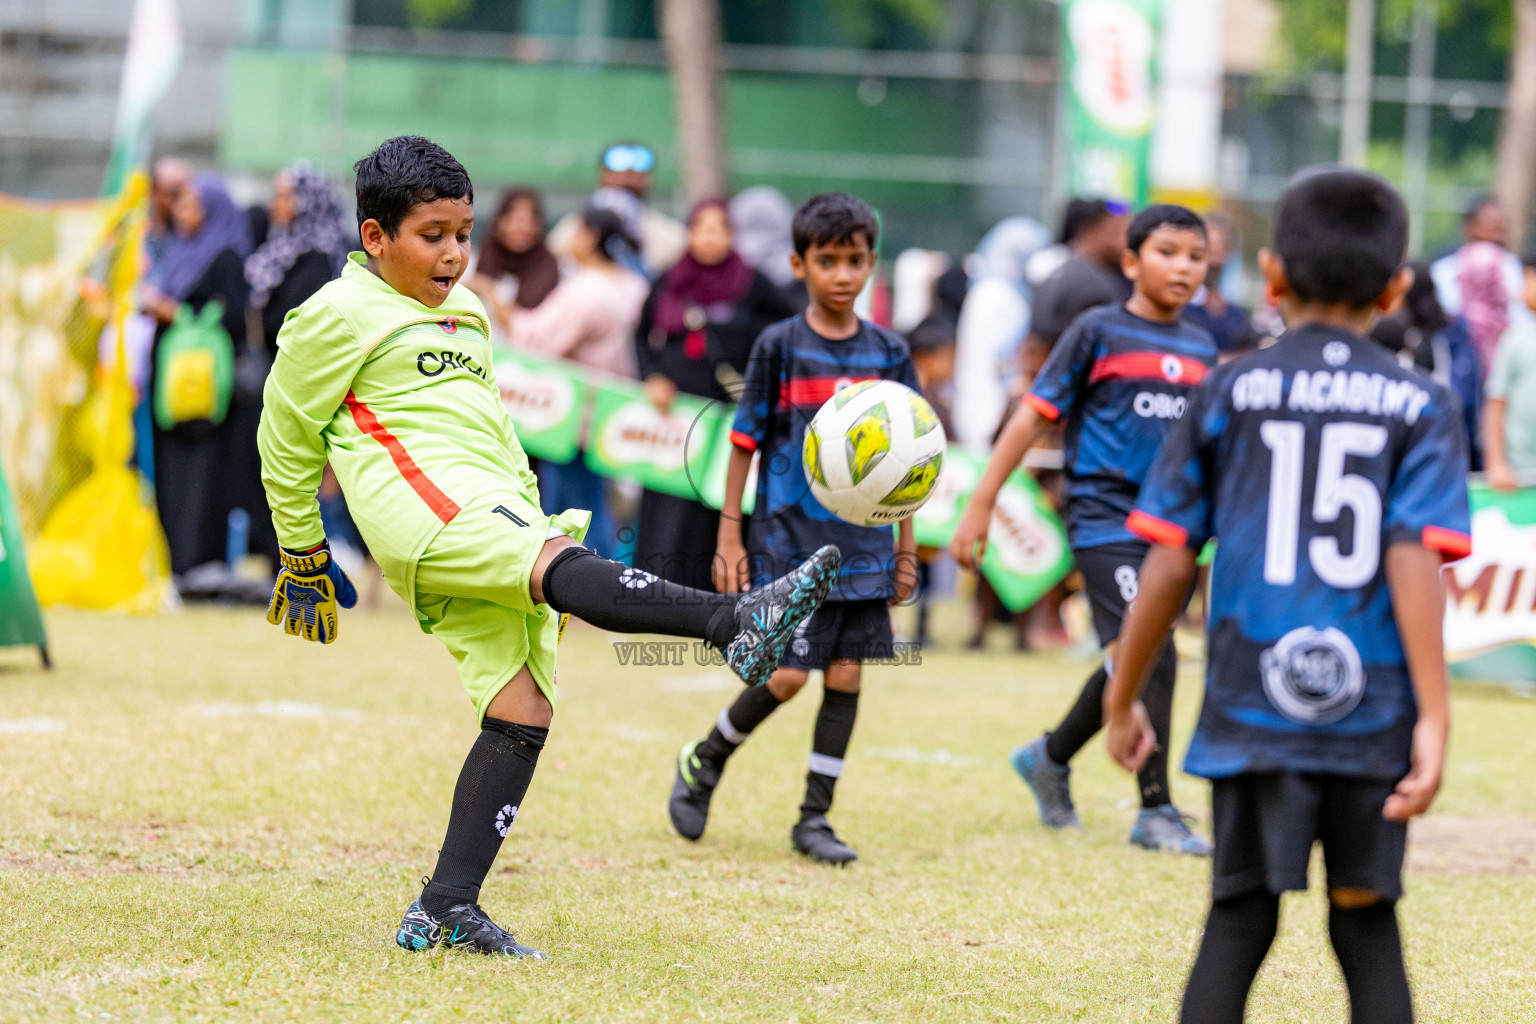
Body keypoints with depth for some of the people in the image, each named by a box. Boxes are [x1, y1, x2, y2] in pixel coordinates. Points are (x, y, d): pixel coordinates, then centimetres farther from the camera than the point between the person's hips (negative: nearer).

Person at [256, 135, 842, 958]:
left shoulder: (465, 316, 28)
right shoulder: (337, 317, 5)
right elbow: (285, 442, 9)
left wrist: (534, 519, 32)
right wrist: (304, 564, 13)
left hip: (496, 515, 9)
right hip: (423, 498, -9)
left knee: (523, 709, -6)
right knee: (566, 562, -33)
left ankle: (445, 910, -7)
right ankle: (737, 623, -59)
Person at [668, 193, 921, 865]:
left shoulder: (889, 353, 5)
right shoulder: (780, 347, -4)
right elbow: (744, 442, -1)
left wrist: (906, 545, 11)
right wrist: (729, 536, -4)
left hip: (863, 544, 4)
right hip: (789, 539, -4)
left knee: (846, 676, 1)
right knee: (787, 676, -8)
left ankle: (815, 817, 11)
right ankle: (704, 762, 18)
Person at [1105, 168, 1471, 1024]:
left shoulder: (1229, 395, 4)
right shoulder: (1420, 407, 2)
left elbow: (1169, 566, 3)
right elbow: (1414, 561, -9)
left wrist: (1122, 699, 13)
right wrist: (1434, 714, -11)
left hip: (1253, 705, 0)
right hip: (1373, 710, 0)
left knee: (1240, 921, 7)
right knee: (1368, 921, 10)